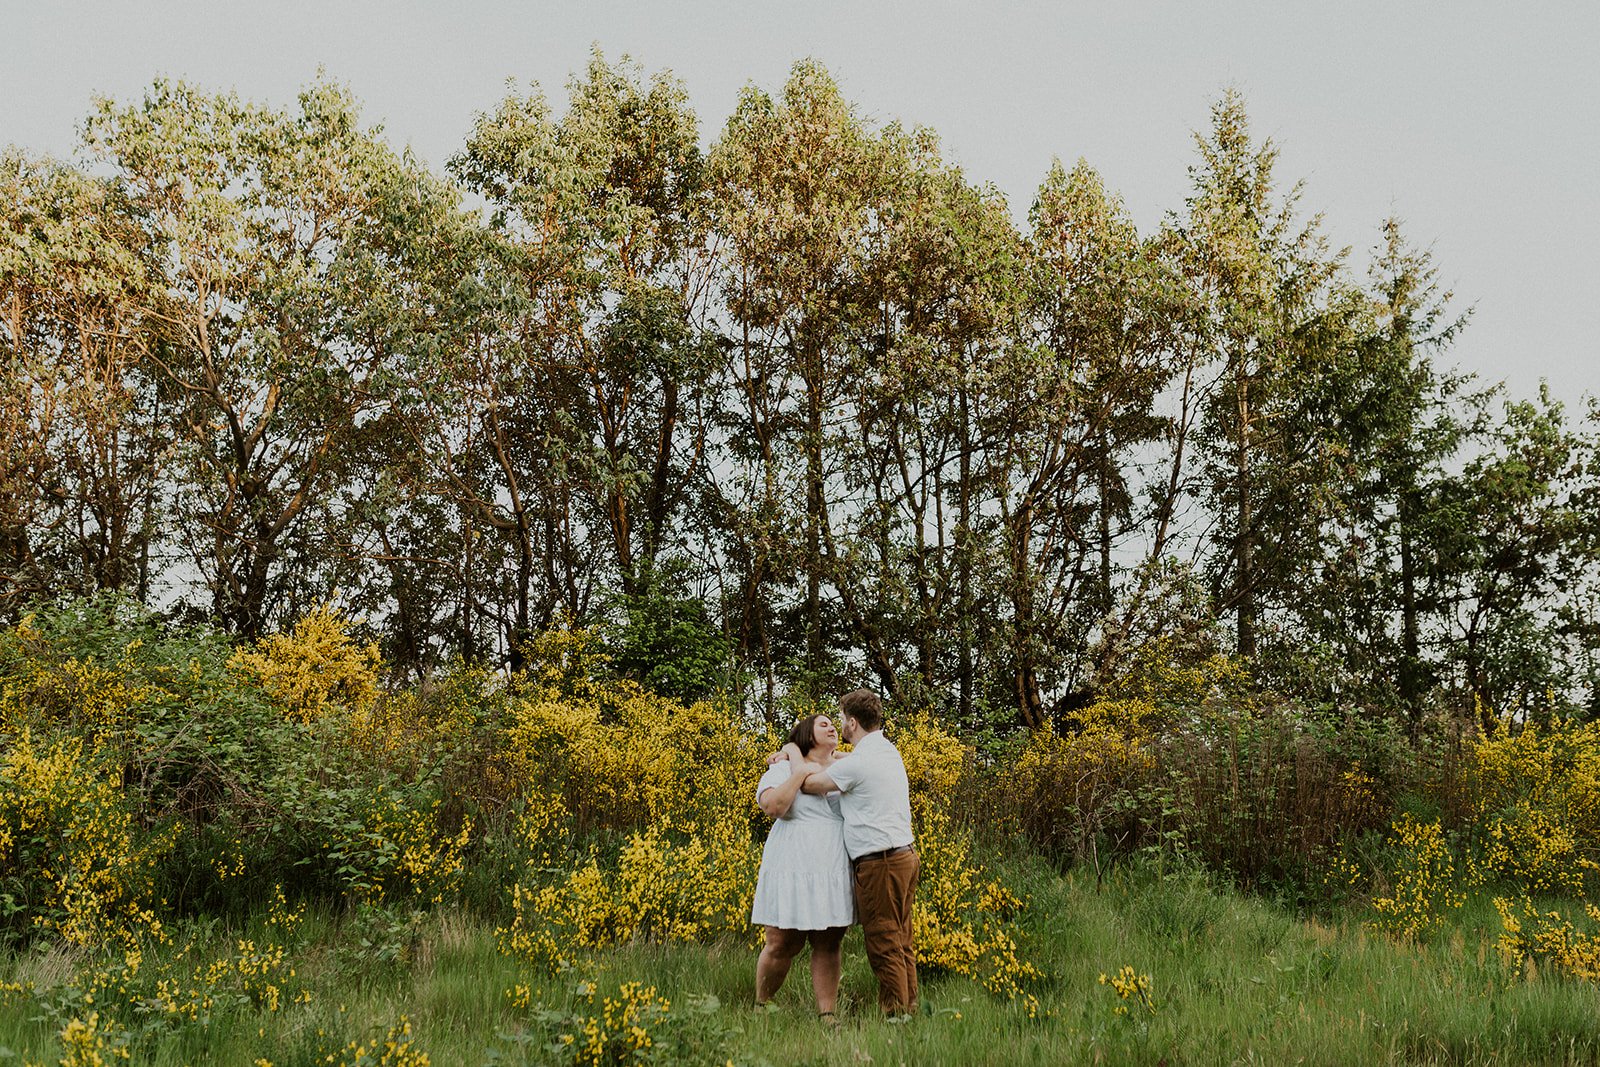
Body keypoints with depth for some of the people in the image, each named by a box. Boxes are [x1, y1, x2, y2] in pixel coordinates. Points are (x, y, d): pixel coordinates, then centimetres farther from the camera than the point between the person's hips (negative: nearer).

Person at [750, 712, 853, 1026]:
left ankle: (827, 1013, 4)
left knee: (830, 944, 1)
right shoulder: (784, 769, 2)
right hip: (792, 868, -4)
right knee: (782, 945, -2)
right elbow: (774, 806, -15)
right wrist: (800, 772, -15)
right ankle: (761, 1006, 16)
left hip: (834, 871, 4)